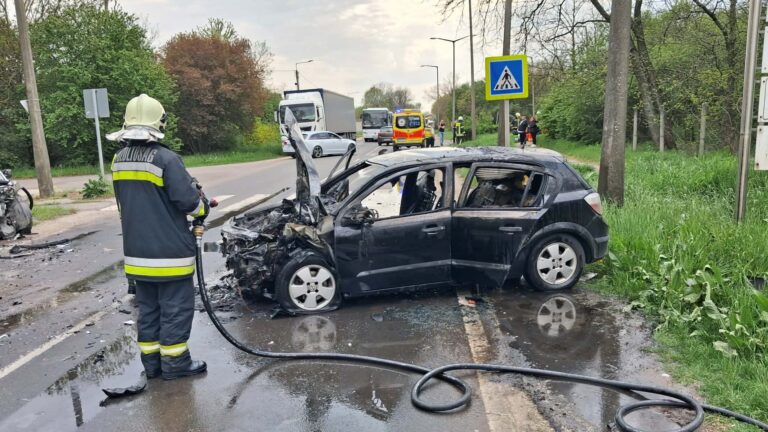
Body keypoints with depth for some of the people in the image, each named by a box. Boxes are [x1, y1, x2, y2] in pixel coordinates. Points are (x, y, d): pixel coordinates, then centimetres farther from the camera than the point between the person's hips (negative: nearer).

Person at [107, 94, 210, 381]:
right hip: (169, 250, -7)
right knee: (175, 309, 5)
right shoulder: (165, 158, -18)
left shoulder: (119, 160, 6)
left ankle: (152, 363, 24)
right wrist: (203, 206, 5)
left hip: (137, 250, 7)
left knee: (147, 308, 16)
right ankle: (175, 364, 13)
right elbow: (187, 200, -18)